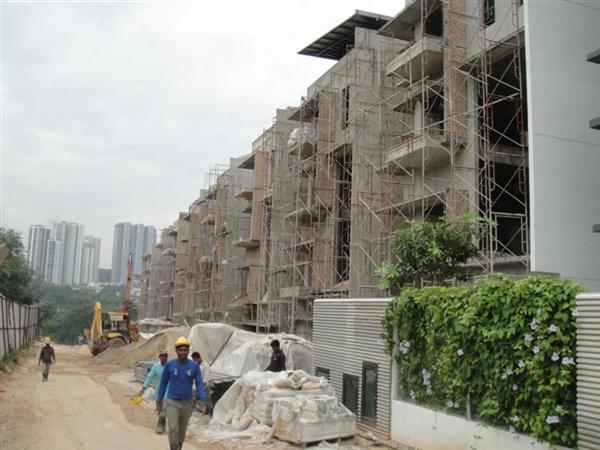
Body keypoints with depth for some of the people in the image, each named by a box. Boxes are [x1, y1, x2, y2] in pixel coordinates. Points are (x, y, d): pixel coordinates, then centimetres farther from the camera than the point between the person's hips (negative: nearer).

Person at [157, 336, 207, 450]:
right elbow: (163, 383, 3)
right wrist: (159, 401, 6)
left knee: (182, 430, 16)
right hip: (172, 403, -2)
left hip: (187, 403, 2)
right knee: (173, 430, -14)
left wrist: (203, 402, -25)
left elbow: (200, 385, -10)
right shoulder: (169, 365, -8)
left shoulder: (194, 366, -8)